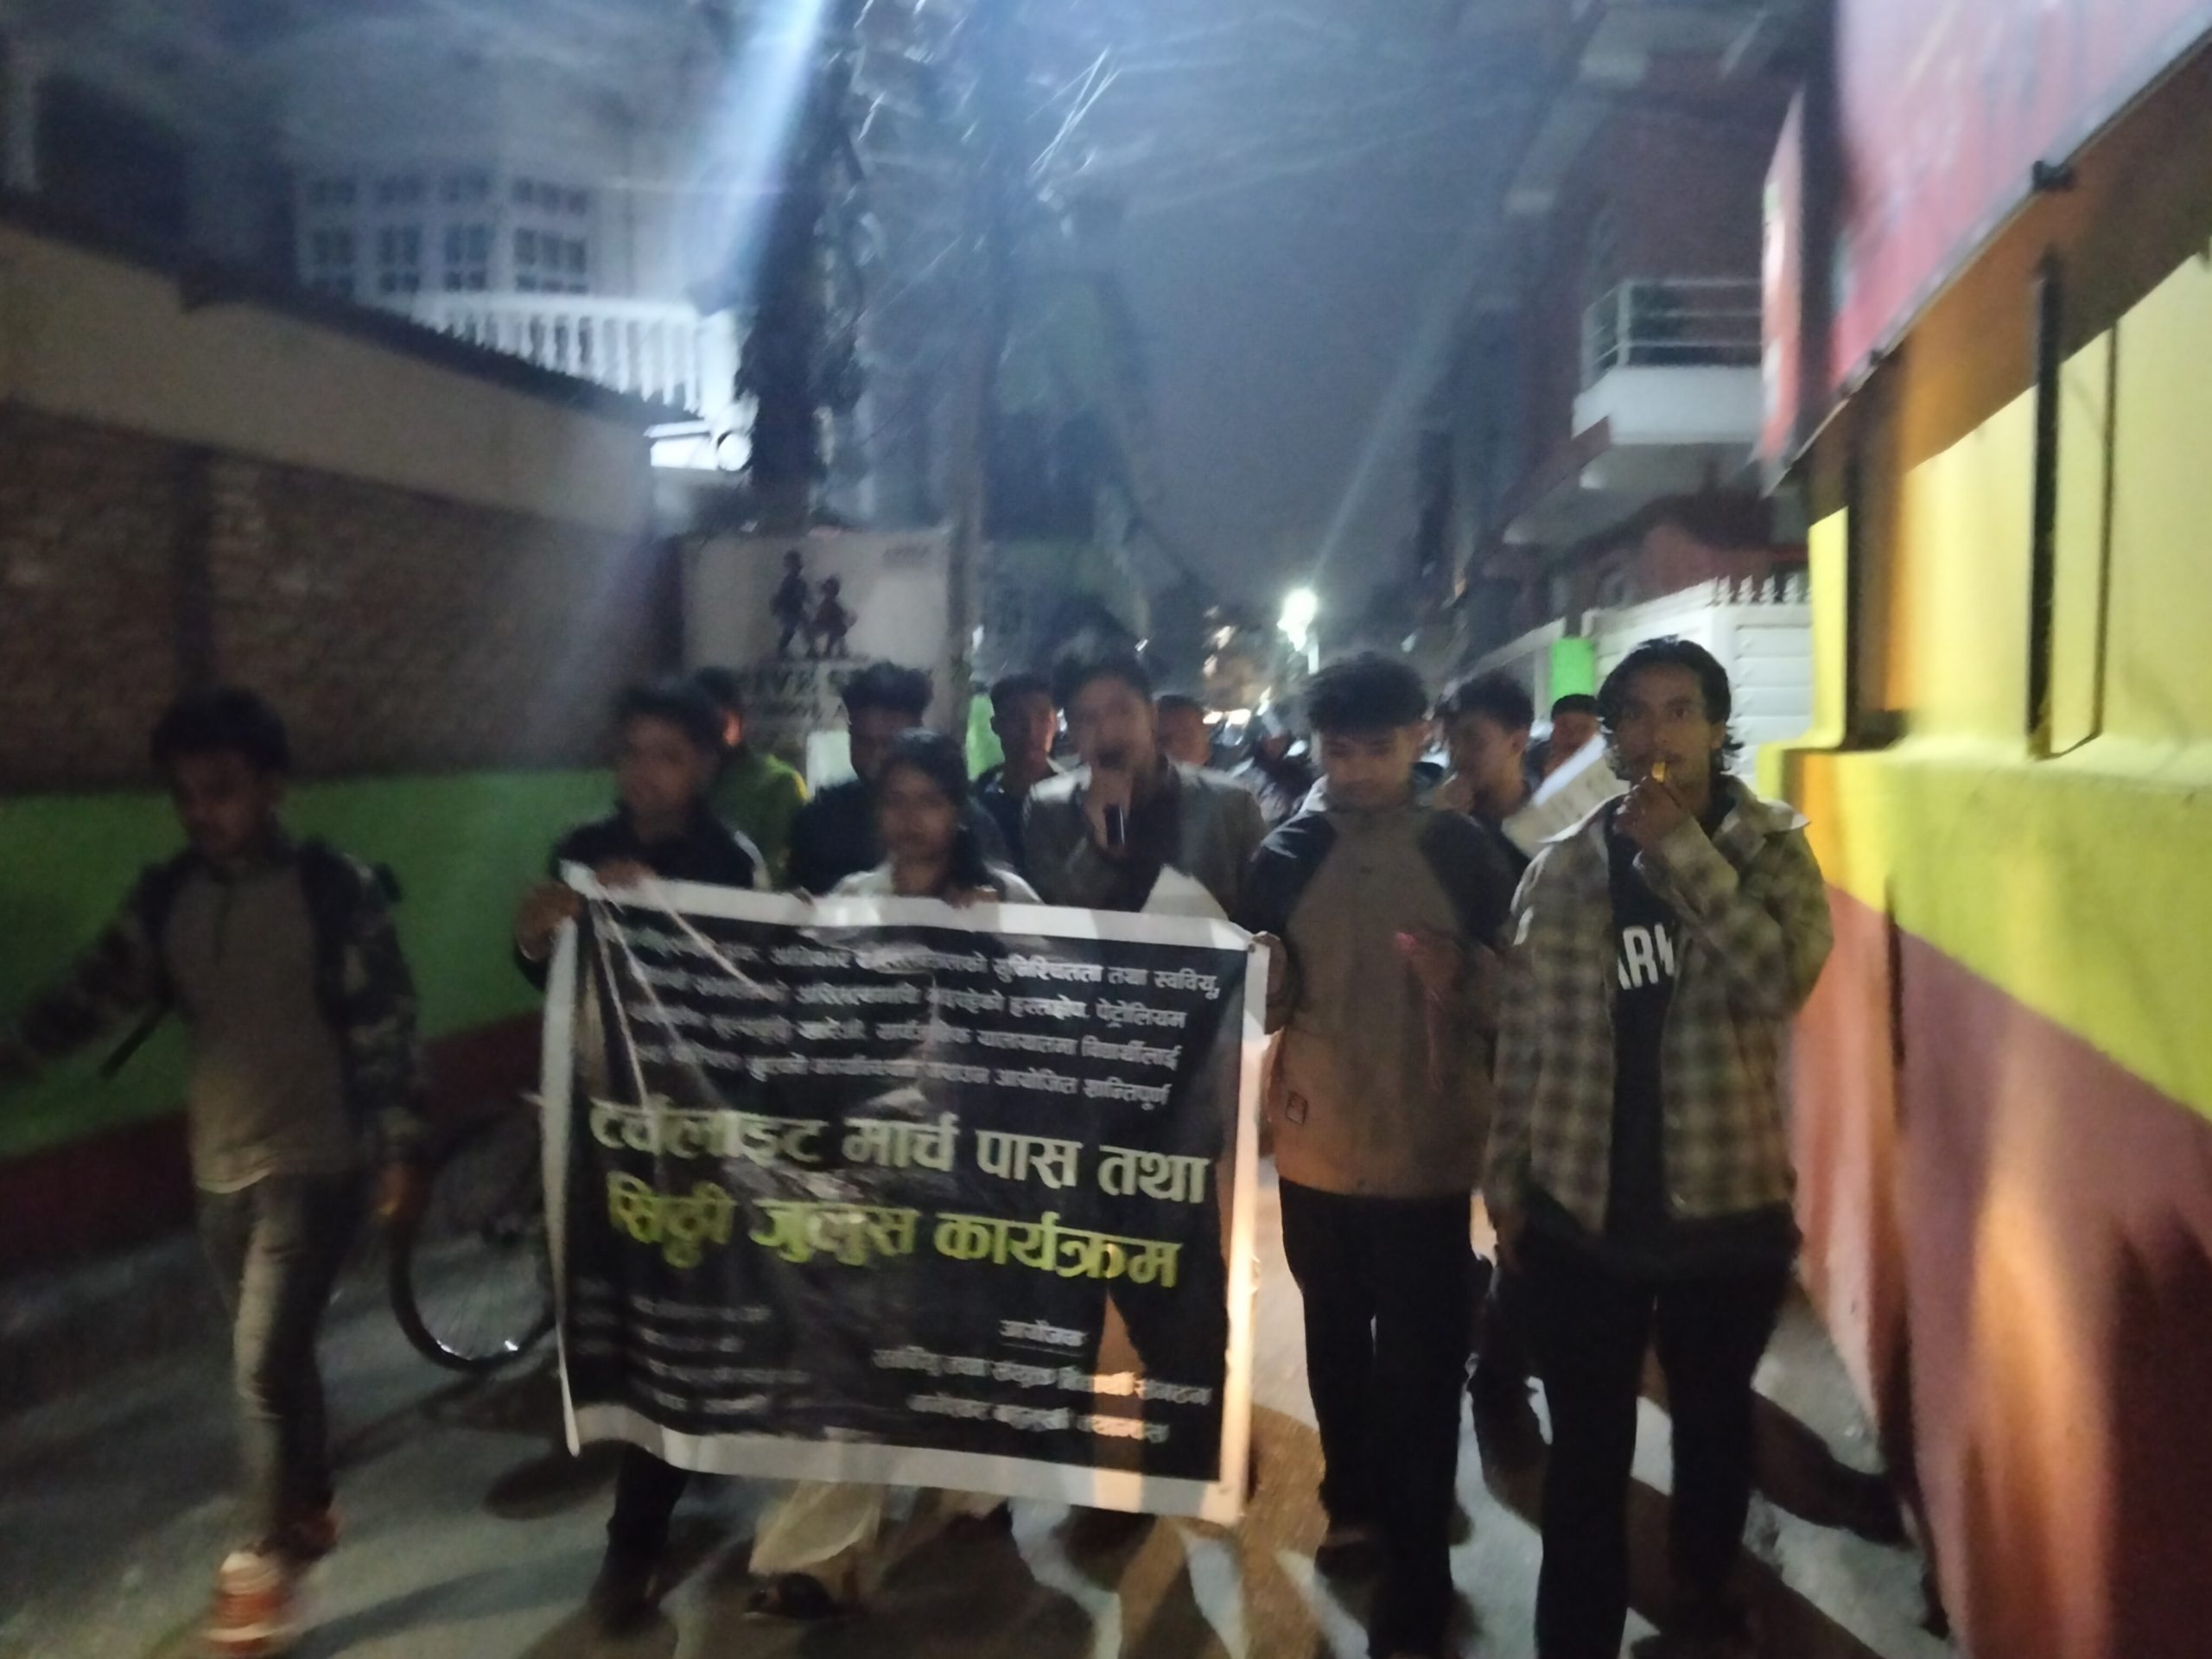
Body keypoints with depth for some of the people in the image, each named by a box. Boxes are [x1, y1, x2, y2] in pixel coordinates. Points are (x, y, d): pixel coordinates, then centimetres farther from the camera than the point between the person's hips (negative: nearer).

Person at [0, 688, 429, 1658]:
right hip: (220, 1167, 5)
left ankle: (263, 1559, 11)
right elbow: (92, 997, 3)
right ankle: (308, 1510, 36)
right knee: (276, 1356, 17)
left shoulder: (335, 890, -11)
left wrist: (403, 1152, -11)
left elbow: (387, 1027, -10)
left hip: (314, 1163, -5)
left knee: (265, 1363, -6)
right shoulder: (165, 897, 3)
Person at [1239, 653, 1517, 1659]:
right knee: (1335, 1343, 20)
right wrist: (1266, 997, -16)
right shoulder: (1285, 856, 0)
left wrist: (1464, 980, -23)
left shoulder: (1467, 855, -5)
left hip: (1426, 1152, -3)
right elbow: (1253, 994, 6)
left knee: (1419, 1366, 3)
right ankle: (1354, 1507, 42)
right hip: (1316, 1147, 3)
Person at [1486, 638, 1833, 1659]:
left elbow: (1782, 980, -22)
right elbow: (1523, 1030, 4)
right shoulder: (1563, 864, 0)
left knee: (1713, 1426, 20)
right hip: (1580, 1211, 0)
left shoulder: (1770, 850, -3)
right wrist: (1505, 1172, 3)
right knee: (1587, 1451, 8)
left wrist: (1682, 848, -23)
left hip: (1726, 1205, 0)